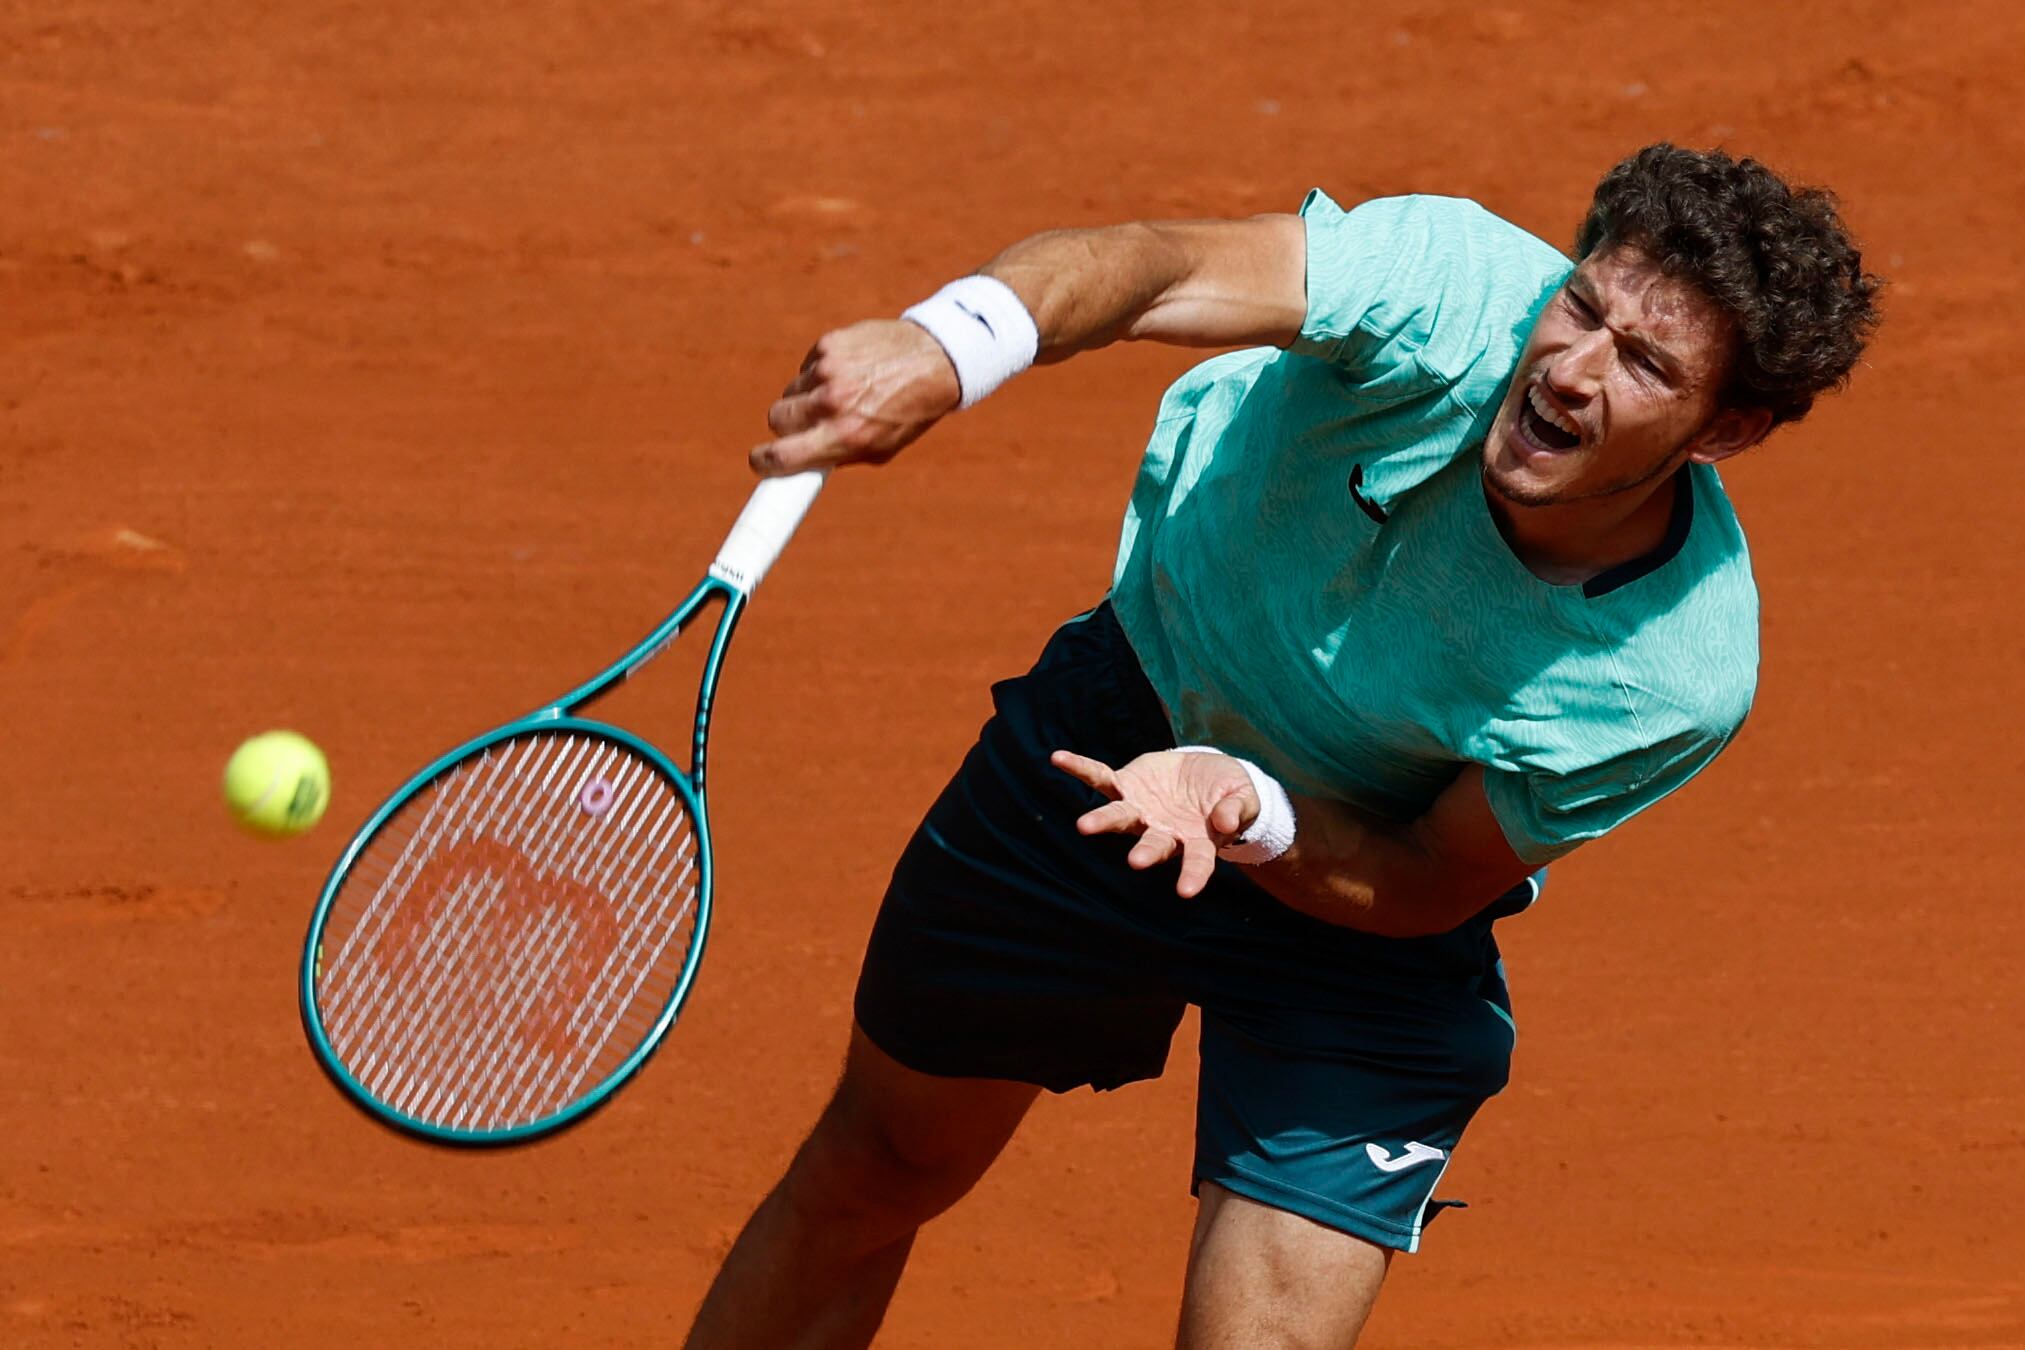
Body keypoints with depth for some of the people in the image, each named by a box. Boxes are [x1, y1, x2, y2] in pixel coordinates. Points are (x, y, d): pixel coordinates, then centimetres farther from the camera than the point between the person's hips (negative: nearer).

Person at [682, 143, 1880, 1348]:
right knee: (879, 1170, 18)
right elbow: (1158, 265, -44)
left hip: (1360, 899, -1)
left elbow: (1429, 890, -20)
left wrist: (1245, 810, -39)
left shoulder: (1681, 682, -33)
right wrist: (947, 345, -64)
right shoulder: (1454, 291, -34)